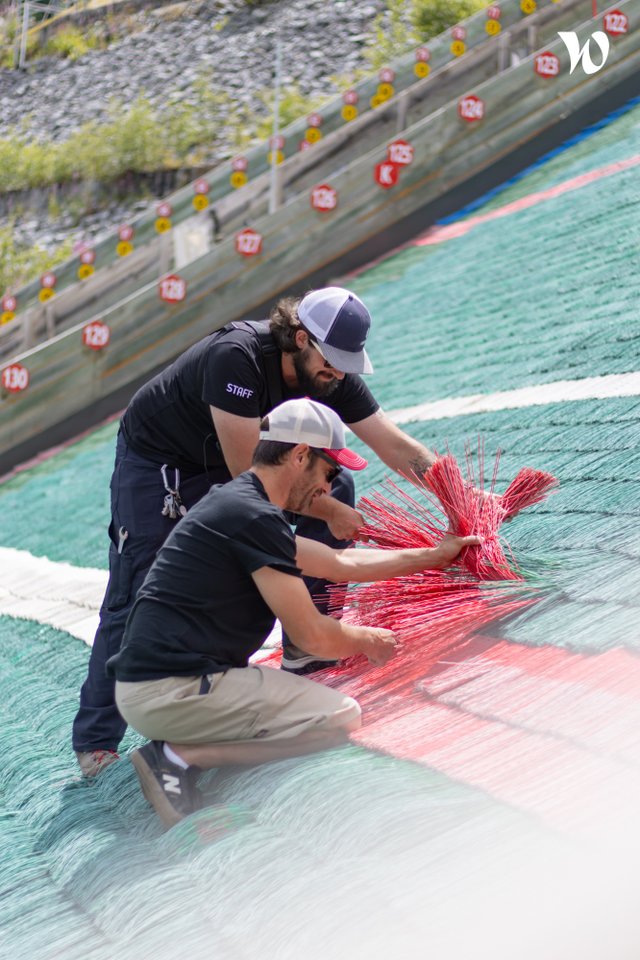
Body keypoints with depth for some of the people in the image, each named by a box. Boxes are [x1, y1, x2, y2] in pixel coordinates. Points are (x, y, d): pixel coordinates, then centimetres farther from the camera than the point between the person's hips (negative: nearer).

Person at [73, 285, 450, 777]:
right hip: (155, 464, -7)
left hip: (236, 457, 7)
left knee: (336, 487, -8)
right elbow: (249, 473, -35)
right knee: (137, 597, -12)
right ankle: (95, 742, -3)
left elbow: (398, 447, -11)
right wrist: (329, 512, -27)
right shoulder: (235, 357, -37)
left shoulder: (332, 375, -16)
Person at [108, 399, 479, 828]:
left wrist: (435, 556, 35)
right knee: (342, 716, -9)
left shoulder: (235, 504, 19)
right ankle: (183, 756, -11)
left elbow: (341, 562, 29)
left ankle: (179, 752, 6)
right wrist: (366, 640, 10)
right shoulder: (254, 517, -13)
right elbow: (311, 635, -11)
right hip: (172, 691, -10)